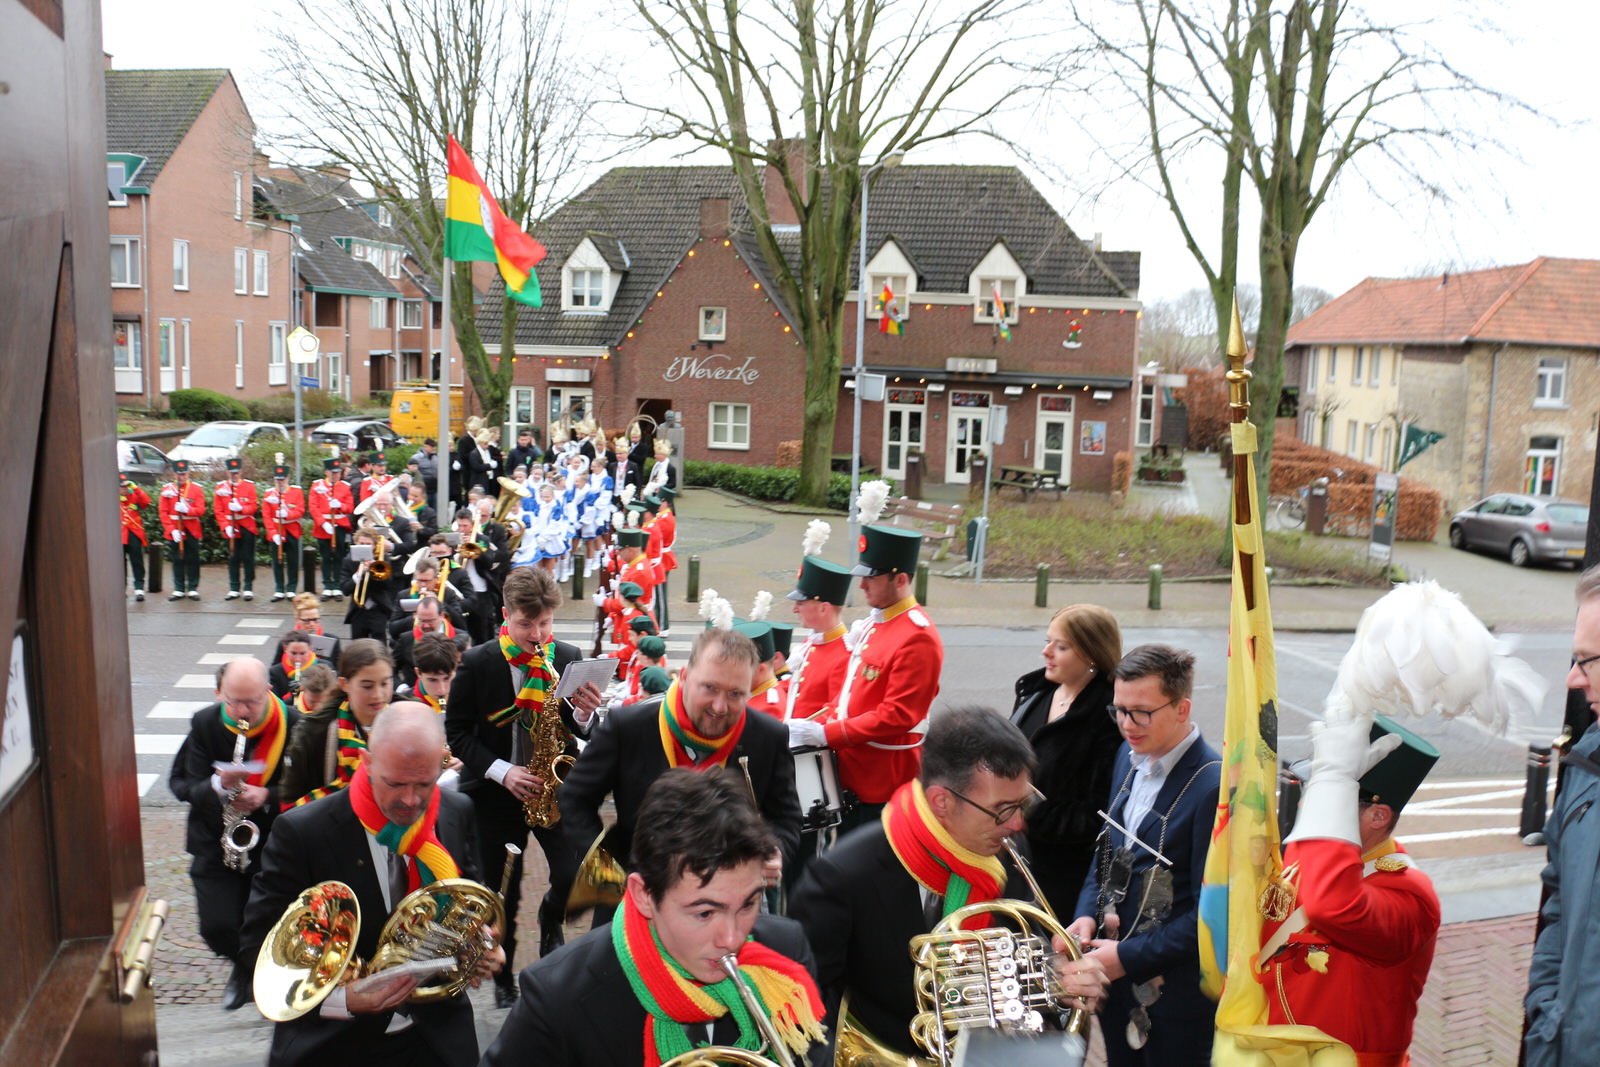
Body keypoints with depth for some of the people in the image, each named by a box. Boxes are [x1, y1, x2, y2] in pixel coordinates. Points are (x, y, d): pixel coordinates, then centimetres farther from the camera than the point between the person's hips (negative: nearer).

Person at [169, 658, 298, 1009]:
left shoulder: (293, 726, -13)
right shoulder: (205, 723, -5)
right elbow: (182, 785, -6)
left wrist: (267, 796, -26)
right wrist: (218, 786, -27)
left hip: (273, 844, -1)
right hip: (215, 843, 2)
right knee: (217, 929, -5)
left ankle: (255, 966, 34)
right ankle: (245, 963, 31)